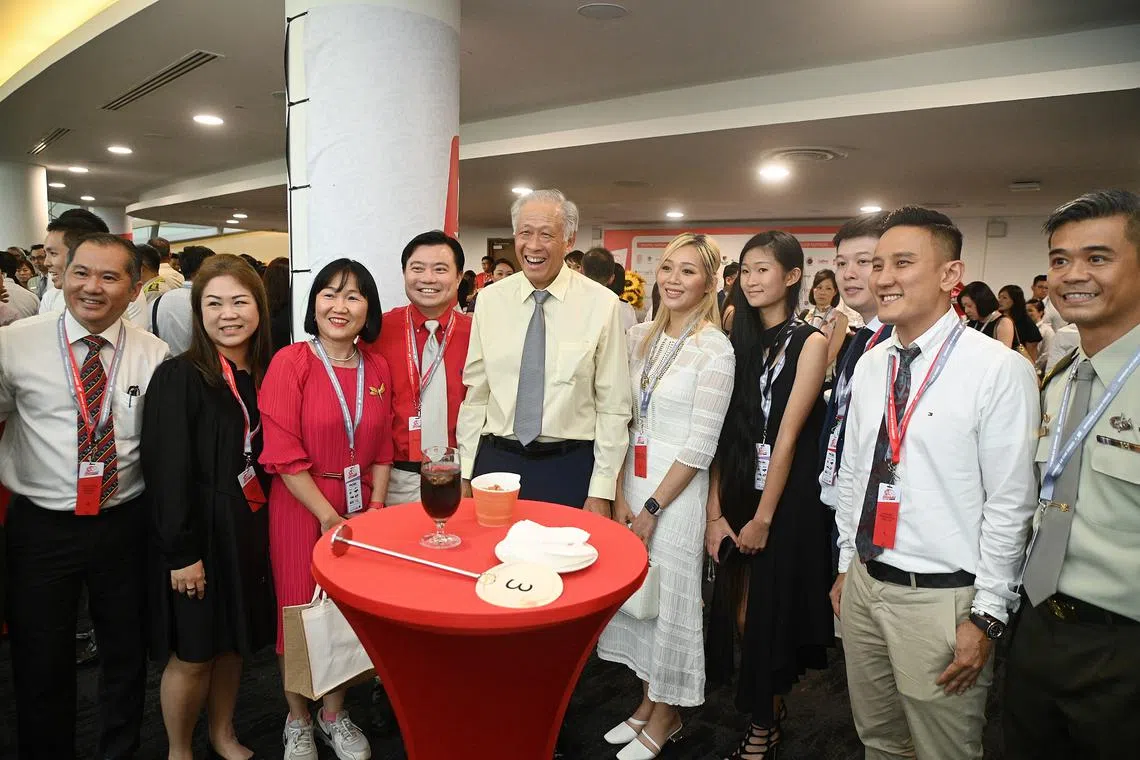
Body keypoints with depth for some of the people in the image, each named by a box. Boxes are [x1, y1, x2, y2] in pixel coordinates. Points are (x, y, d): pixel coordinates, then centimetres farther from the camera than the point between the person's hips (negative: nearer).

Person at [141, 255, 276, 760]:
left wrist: (263, 520, 3)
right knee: (192, 654, 8)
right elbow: (167, 471, -16)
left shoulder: (265, 376, 3)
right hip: (200, 533, -5)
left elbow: (269, 456, 7)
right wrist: (182, 552, -16)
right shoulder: (178, 377, -14)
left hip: (250, 527, 5)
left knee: (234, 641, 19)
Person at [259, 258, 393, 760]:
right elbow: (283, 454, -15)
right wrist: (329, 516, -15)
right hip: (302, 508, -4)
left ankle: (333, 714, 36)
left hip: (362, 508, 4)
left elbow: (381, 449, 7)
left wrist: (376, 509, -3)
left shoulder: (377, 368, 3)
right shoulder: (290, 362, -11)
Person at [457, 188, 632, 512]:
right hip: (495, 461, 2)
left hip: (569, 468, -2)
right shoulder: (490, 300, 2)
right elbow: (475, 393, 4)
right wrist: (464, 472, 2)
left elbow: (613, 406, -5)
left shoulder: (602, 304, -6)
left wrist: (601, 491, -7)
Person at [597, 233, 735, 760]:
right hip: (631, 481, 6)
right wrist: (620, 495, -2)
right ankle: (647, 702, 36)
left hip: (677, 490, -6)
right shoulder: (641, 337, 5)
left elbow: (700, 445, -14)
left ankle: (664, 717, 29)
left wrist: (652, 508, -12)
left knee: (668, 597, 7)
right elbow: (624, 420, 5)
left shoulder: (714, 349, -12)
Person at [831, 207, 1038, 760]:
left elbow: (1010, 504, -13)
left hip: (942, 598, -5)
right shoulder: (870, 366, 5)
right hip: (863, 584, 6)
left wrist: (987, 617, -11)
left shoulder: (1000, 370, -14)